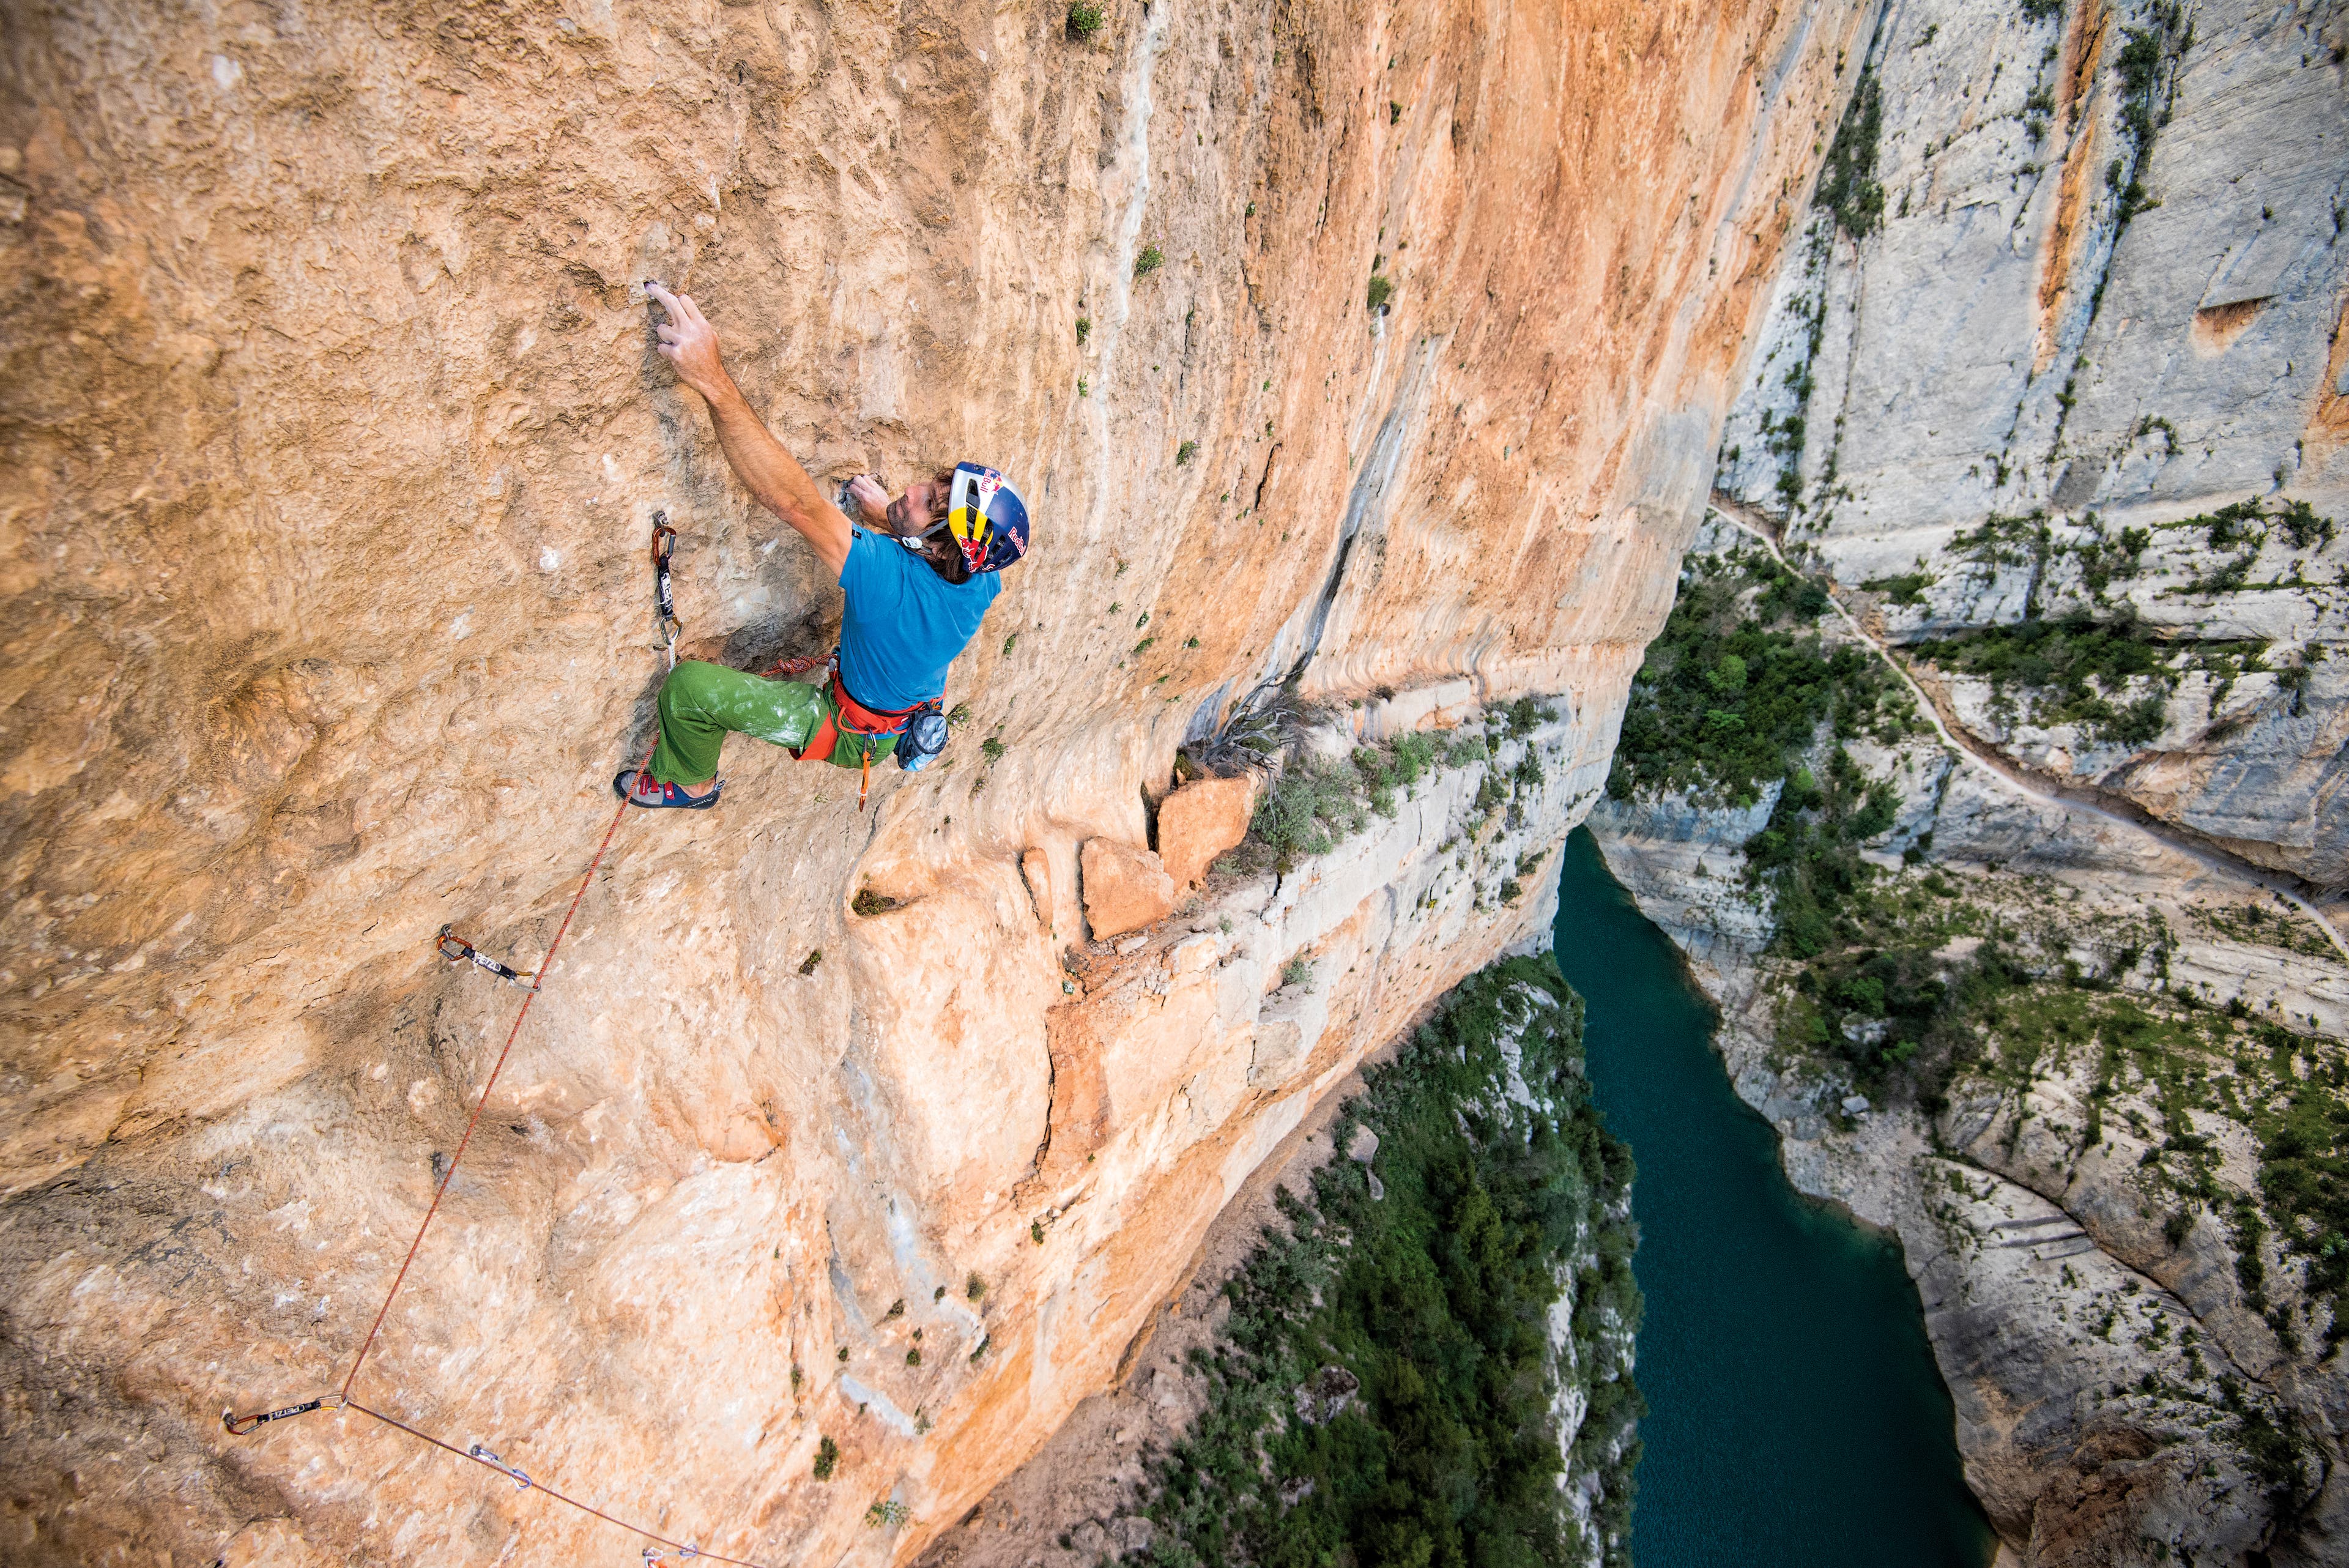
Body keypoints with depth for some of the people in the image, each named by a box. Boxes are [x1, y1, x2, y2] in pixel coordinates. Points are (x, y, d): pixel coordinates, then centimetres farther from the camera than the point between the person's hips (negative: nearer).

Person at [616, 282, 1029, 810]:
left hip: (848, 737, -7)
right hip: (909, 717, 7)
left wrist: (714, 381, -51)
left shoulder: (890, 580, -43)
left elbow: (793, 501, -48)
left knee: (691, 685, -11)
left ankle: (690, 784, 18)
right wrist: (886, 516, 0)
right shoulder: (983, 583, -21)